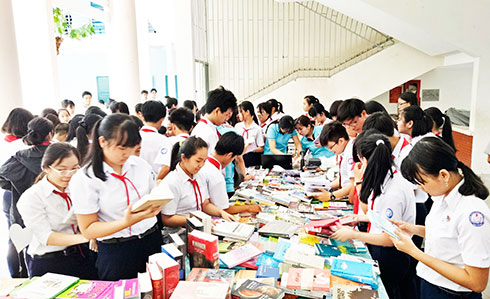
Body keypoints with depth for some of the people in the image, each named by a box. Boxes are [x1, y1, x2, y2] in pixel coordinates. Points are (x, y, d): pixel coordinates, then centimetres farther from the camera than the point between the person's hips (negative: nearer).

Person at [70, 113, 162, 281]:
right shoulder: (84, 180, -12)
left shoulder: (140, 165, 0)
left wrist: (156, 205, -6)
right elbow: (87, 230, -11)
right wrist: (126, 222, -25)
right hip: (116, 252, -4)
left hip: (152, 239, 4)